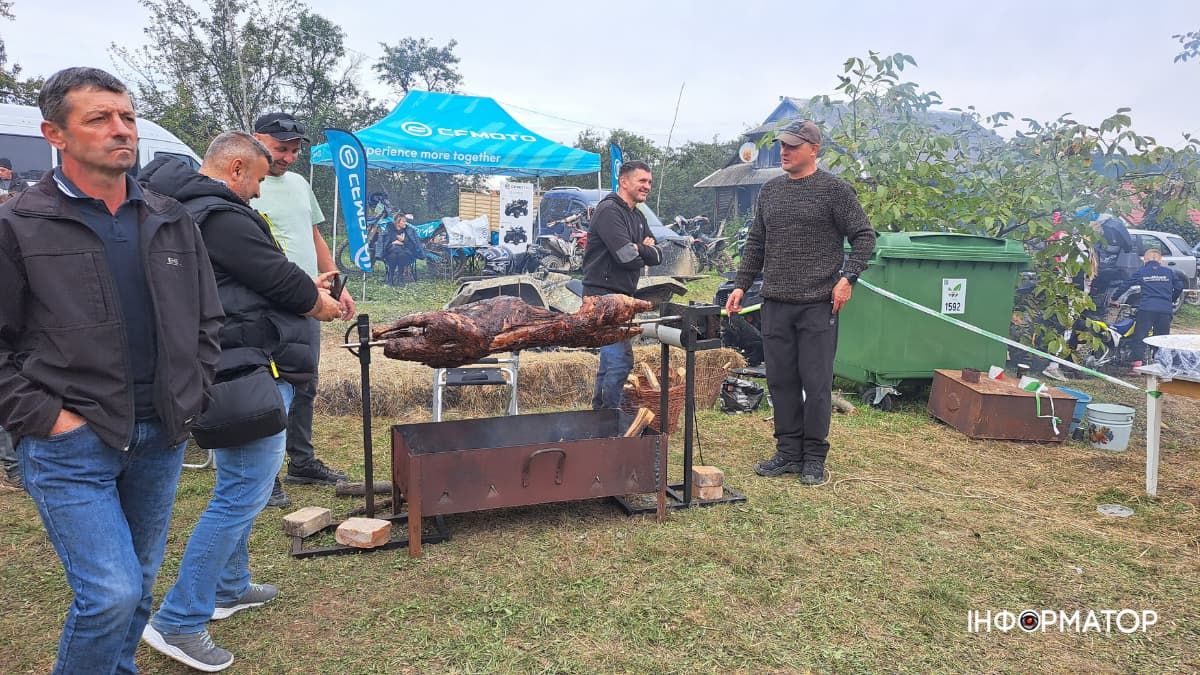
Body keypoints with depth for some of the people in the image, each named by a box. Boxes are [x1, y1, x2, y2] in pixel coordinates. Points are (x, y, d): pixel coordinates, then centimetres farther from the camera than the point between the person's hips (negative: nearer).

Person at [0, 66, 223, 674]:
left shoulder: (171, 221, 7)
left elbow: (207, 320, 12)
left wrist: (189, 400, 5)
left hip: (161, 440, 5)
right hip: (70, 445, -5)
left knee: (138, 583, 17)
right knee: (111, 593, -9)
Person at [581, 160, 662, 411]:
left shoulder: (637, 216, 18)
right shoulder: (609, 210, -11)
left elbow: (657, 256, 11)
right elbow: (627, 256, -21)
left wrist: (639, 248, -8)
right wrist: (645, 250, 0)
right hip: (604, 294, -10)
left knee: (611, 360, 15)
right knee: (621, 360, -13)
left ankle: (599, 412, 25)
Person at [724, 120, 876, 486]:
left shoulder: (835, 189, -1)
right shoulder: (770, 190, 14)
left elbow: (864, 236, -1)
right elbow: (756, 244, 18)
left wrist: (847, 278, -13)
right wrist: (741, 285, 11)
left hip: (818, 304, -5)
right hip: (776, 304, 5)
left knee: (816, 383, 0)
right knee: (781, 381, 8)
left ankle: (814, 457, 13)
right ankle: (788, 452, 19)